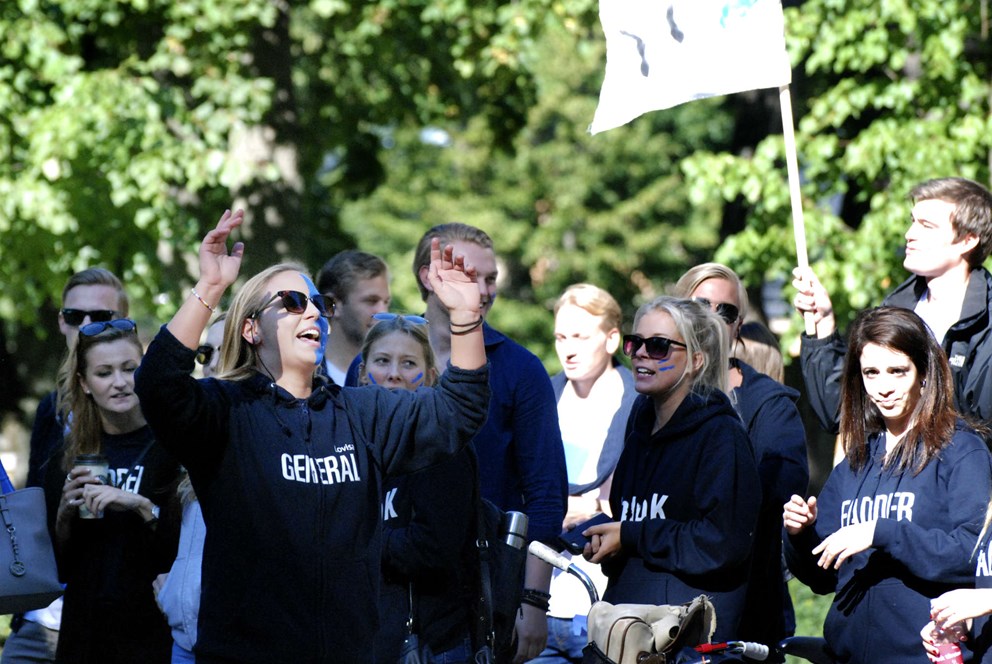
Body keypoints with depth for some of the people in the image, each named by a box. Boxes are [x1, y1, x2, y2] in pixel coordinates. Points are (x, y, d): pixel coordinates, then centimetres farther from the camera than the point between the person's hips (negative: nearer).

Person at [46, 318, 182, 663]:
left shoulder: (174, 445, -6)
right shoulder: (66, 460, 7)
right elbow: (59, 568, 9)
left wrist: (142, 506, -22)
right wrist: (65, 513, -8)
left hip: (155, 631, -4)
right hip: (85, 633, 4)